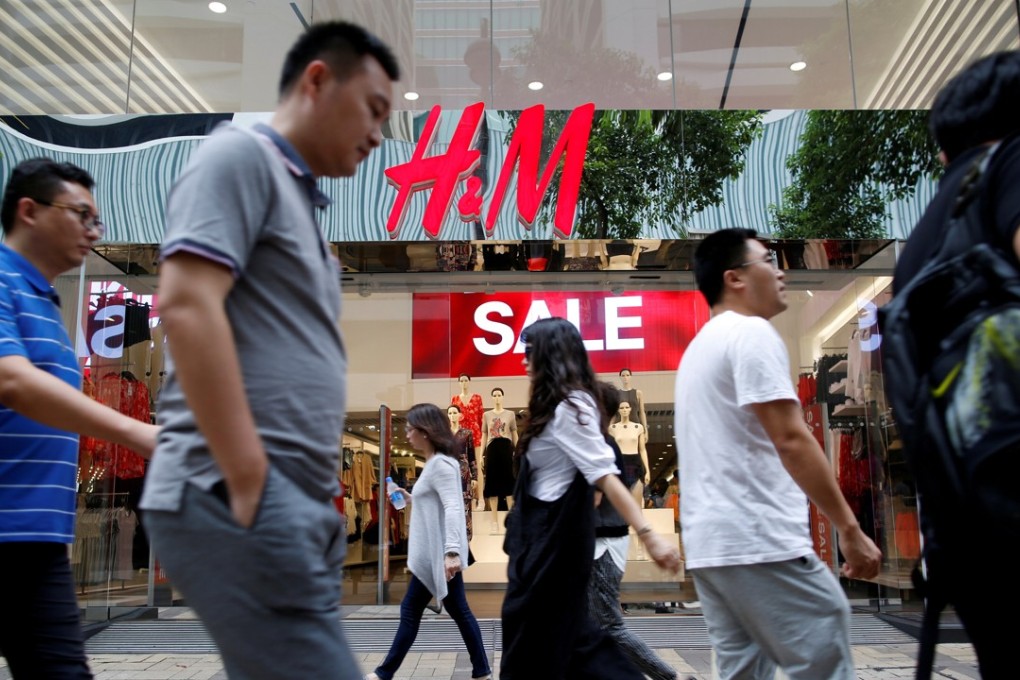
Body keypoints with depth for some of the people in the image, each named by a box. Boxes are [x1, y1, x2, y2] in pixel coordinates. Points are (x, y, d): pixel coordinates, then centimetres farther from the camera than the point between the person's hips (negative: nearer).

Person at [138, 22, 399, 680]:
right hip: (237, 499, -9)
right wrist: (250, 484, -19)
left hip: (294, 504, 9)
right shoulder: (241, 155, -3)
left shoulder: (301, 200, 23)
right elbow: (187, 305, -17)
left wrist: (317, 498, 17)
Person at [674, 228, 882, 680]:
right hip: (759, 541, -9)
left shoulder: (699, 347, 20)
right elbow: (791, 440, -16)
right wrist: (850, 529, -11)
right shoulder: (751, 332, -9)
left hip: (708, 543, 10)